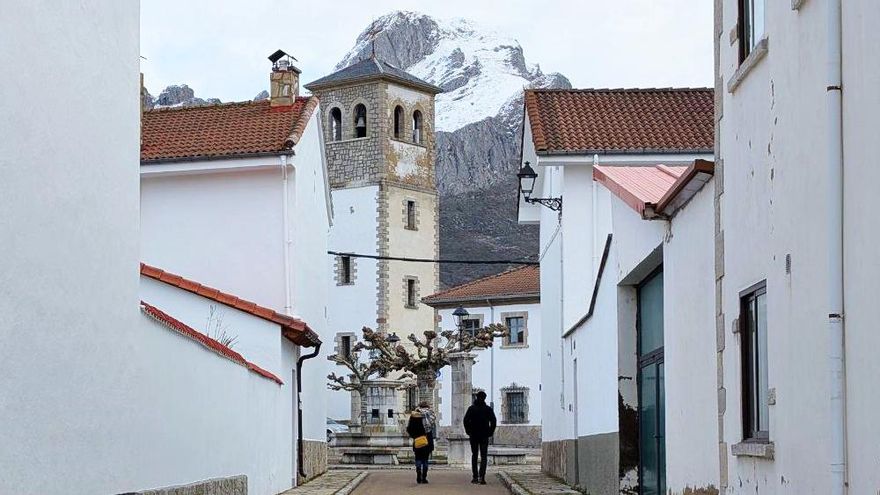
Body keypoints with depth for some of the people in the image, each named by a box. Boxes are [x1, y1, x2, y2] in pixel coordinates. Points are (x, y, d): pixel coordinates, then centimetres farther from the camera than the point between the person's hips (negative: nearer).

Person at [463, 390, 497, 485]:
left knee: (474, 456, 11)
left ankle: (475, 477, 9)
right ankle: (481, 476, -15)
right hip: (484, 436, -1)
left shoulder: (471, 409, 0)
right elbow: (493, 421, -7)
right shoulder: (488, 409, -1)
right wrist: (490, 432, 1)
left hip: (473, 435, 1)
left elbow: (466, 420, -7)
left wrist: (468, 431, 2)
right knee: (483, 456, 0)